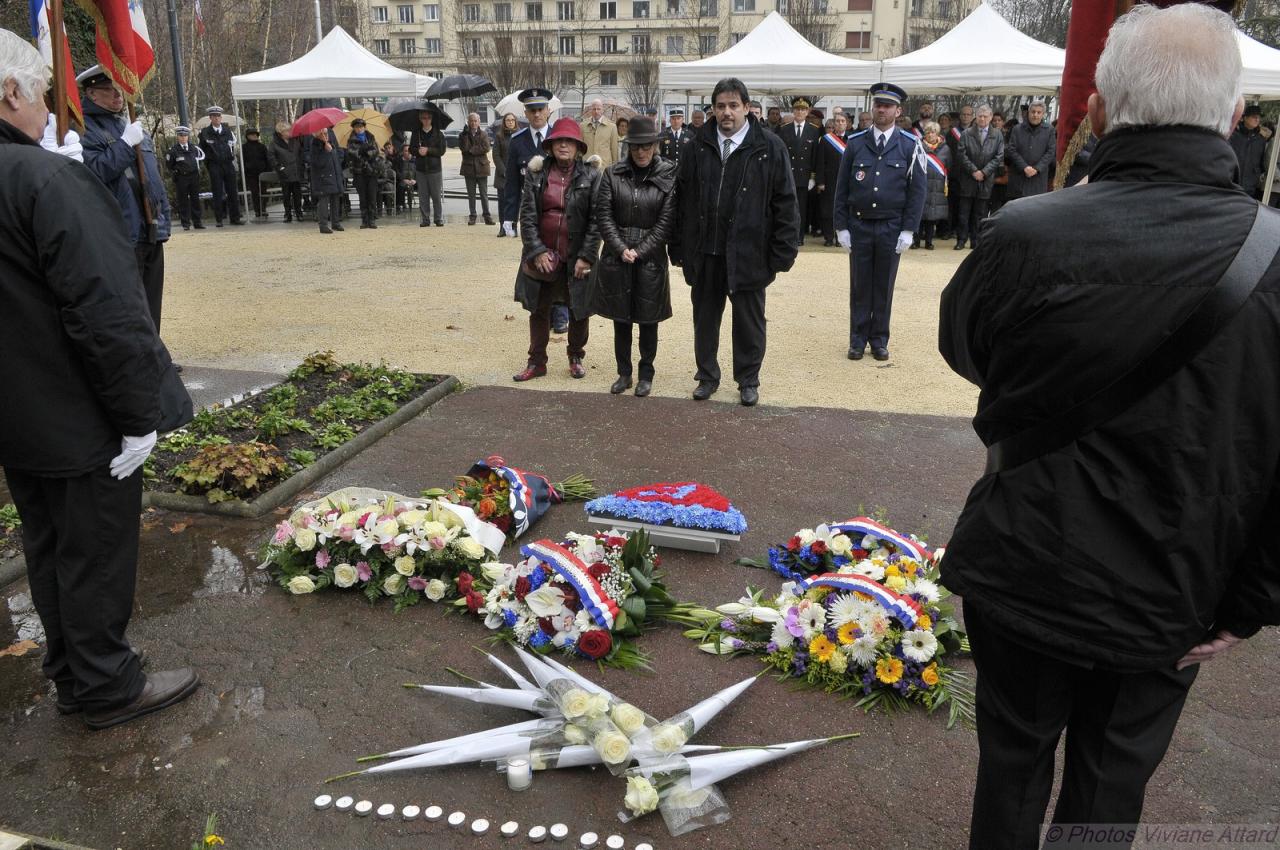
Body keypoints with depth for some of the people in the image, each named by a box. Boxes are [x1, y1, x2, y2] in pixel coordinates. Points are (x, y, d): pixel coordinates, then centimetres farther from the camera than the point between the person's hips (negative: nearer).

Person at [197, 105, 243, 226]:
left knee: (233, 192, 2)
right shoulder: (205, 133, 2)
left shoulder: (228, 130, 10)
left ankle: (235, 217, 9)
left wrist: (232, 157, 11)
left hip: (228, 164, 3)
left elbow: (233, 144, 20)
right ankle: (218, 219, 3)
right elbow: (202, 150, 8)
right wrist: (207, 163, 5)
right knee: (217, 193, -2)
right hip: (214, 166, -3)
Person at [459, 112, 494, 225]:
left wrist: (471, 149, -11)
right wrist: (466, 134, -18)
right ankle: (472, 216, 10)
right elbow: (463, 148, -11)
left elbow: (486, 148, -10)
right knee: (471, 194, 5)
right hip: (469, 168, 1)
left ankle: (487, 216, 4)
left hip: (481, 167, -1)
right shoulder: (463, 135, 6)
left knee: (484, 194, 1)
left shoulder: (484, 134, 5)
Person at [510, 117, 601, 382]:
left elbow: (596, 219, -7)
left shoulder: (590, 175, -5)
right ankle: (537, 362, 23)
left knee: (580, 310, 9)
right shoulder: (536, 173, 1)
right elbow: (527, 214, -2)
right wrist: (537, 251, -10)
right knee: (539, 309, 10)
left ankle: (576, 357, 30)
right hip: (542, 255, 2)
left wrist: (586, 256, -13)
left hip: (577, 257, -2)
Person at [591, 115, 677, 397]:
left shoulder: (668, 176, -4)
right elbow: (603, 216, -1)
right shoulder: (612, 174, 1)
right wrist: (621, 249, -11)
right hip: (616, 257, 2)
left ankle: (646, 375, 22)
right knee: (620, 319, 9)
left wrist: (639, 251, -11)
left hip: (650, 257, -1)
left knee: (648, 320, 7)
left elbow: (666, 222, -7)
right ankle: (624, 373, 23)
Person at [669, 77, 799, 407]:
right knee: (705, 318, 14)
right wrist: (678, 247, 3)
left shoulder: (769, 147, -5)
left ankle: (748, 380, 26)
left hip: (748, 253, -2)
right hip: (705, 253, 3)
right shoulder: (699, 145, 3)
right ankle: (707, 376, 30)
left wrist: (782, 253, -8)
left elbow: (785, 203, -4)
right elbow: (682, 198, 6)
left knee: (749, 321, 10)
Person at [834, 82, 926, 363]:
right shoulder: (855, 143, 2)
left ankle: (879, 340, 17)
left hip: (891, 227, -1)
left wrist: (908, 230, -7)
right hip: (859, 226, 1)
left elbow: (918, 190, -1)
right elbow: (842, 188, 4)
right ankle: (858, 339, 15)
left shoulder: (910, 145, -1)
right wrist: (841, 227, -1)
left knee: (884, 286, 7)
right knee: (860, 286, 6)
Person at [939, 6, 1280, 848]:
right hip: (1173, 601, 1)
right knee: (1113, 782, 23)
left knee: (1014, 759, 22)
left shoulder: (1025, 236, -20)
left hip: (1027, 577, -1)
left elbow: (966, 348, 1)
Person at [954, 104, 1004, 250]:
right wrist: (973, 170, -11)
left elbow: (999, 156, 0)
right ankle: (961, 239, 6)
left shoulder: (997, 135, 4)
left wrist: (984, 172, -10)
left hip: (986, 179, 0)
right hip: (968, 178, 0)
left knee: (980, 213, 5)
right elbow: (961, 154, -3)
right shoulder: (967, 134, 3)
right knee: (963, 211, 0)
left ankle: (976, 240, 11)